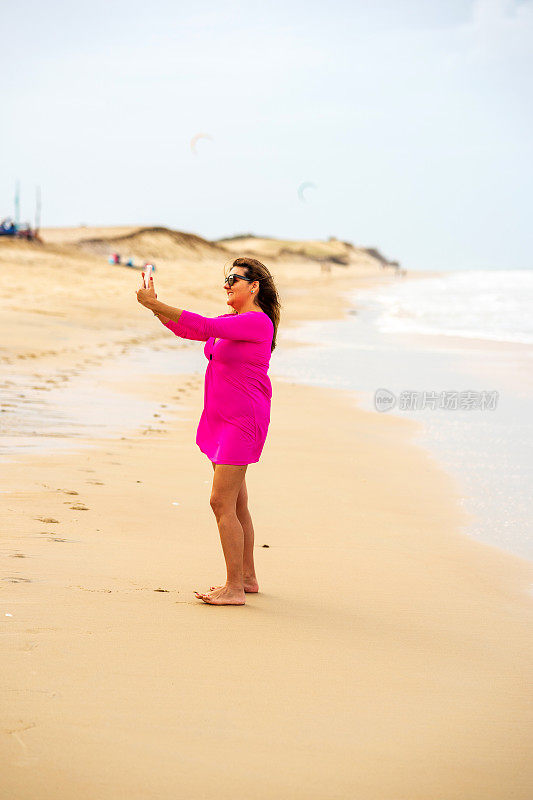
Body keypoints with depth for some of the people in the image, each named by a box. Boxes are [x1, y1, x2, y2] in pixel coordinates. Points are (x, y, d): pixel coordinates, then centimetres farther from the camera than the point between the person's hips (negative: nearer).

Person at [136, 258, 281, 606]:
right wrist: (155, 305, -3)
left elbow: (204, 326, -24)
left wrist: (156, 304, -23)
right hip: (224, 420, 10)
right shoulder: (231, 321, 15)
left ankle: (234, 589, -7)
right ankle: (247, 577, 25)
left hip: (243, 421, -10)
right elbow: (188, 330, 11)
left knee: (222, 502, -11)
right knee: (236, 503, 15)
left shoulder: (258, 322, -16)